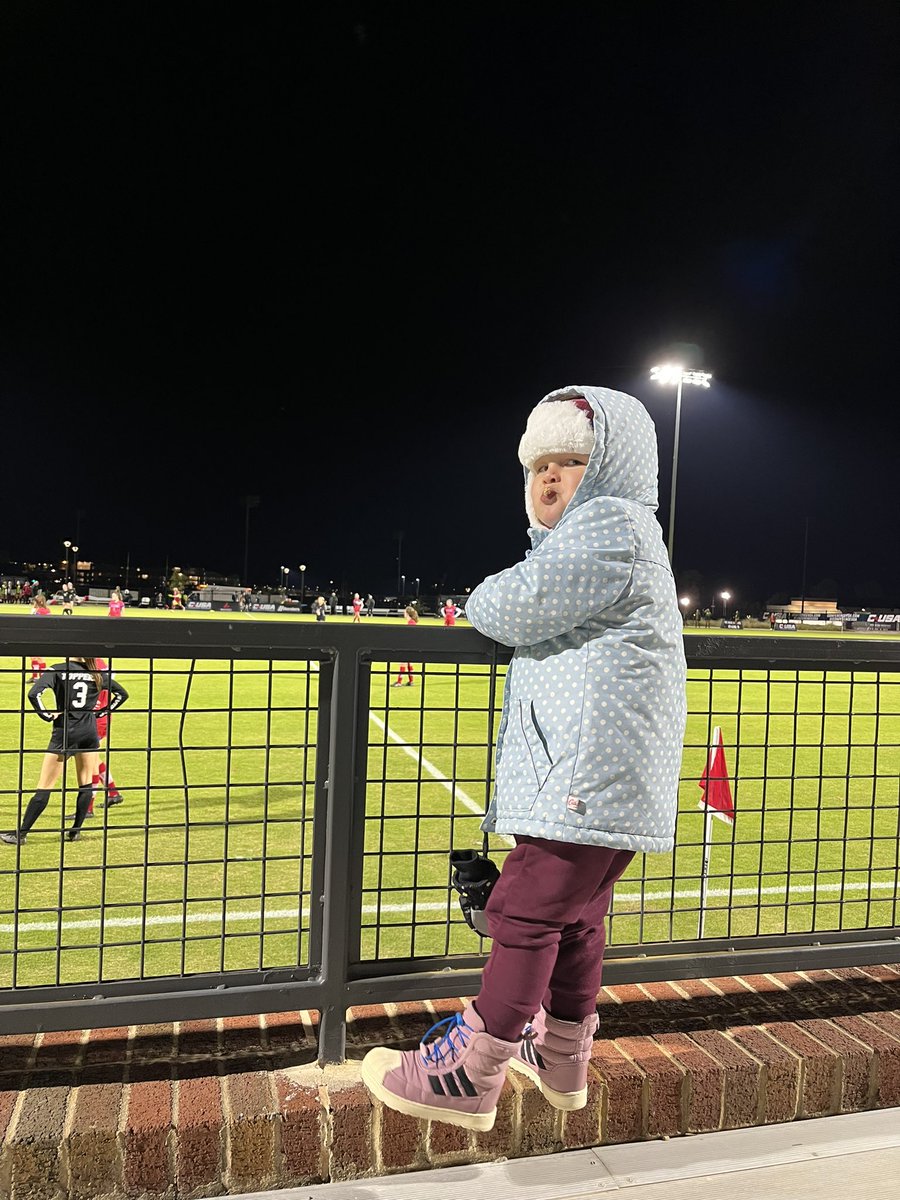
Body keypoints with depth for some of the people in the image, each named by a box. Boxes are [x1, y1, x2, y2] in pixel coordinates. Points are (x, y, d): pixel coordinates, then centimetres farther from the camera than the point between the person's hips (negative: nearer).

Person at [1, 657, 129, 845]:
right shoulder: (98, 674, 4)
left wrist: (48, 715, -9)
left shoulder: (57, 670, -8)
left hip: (64, 732, -3)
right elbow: (122, 694, 13)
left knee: (45, 787, 2)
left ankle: (21, 834, 8)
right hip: (90, 732, 3)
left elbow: (34, 693, -21)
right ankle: (75, 831, 15)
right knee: (85, 784, 12)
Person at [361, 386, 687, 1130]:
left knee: (526, 912, -4)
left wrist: (486, 599, 5)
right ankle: (561, 1058, 31)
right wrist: (504, 605, 9)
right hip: (615, 781, 10)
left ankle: (471, 1076, 6)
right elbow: (547, 624, 25)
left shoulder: (610, 525, -10)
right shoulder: (613, 535, 23)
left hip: (590, 774, -10)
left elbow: (512, 612, -15)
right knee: (576, 916, 17)